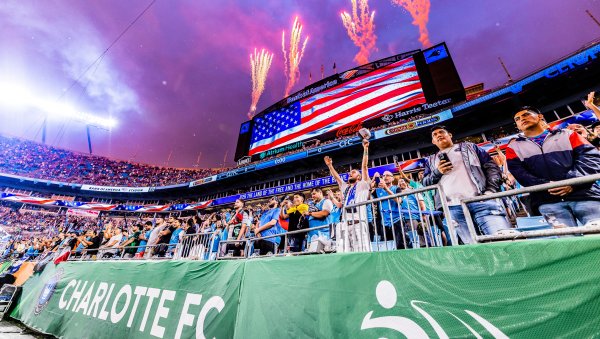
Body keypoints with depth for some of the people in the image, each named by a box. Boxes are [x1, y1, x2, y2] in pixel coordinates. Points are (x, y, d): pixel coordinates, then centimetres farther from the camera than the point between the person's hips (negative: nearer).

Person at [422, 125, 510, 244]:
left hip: (481, 200, 0)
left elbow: (492, 167, 14)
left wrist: (490, 191, -1)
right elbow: (425, 182, 18)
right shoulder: (431, 160, 24)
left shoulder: (469, 147, 22)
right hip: (453, 207, 0)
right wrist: (437, 172, -1)